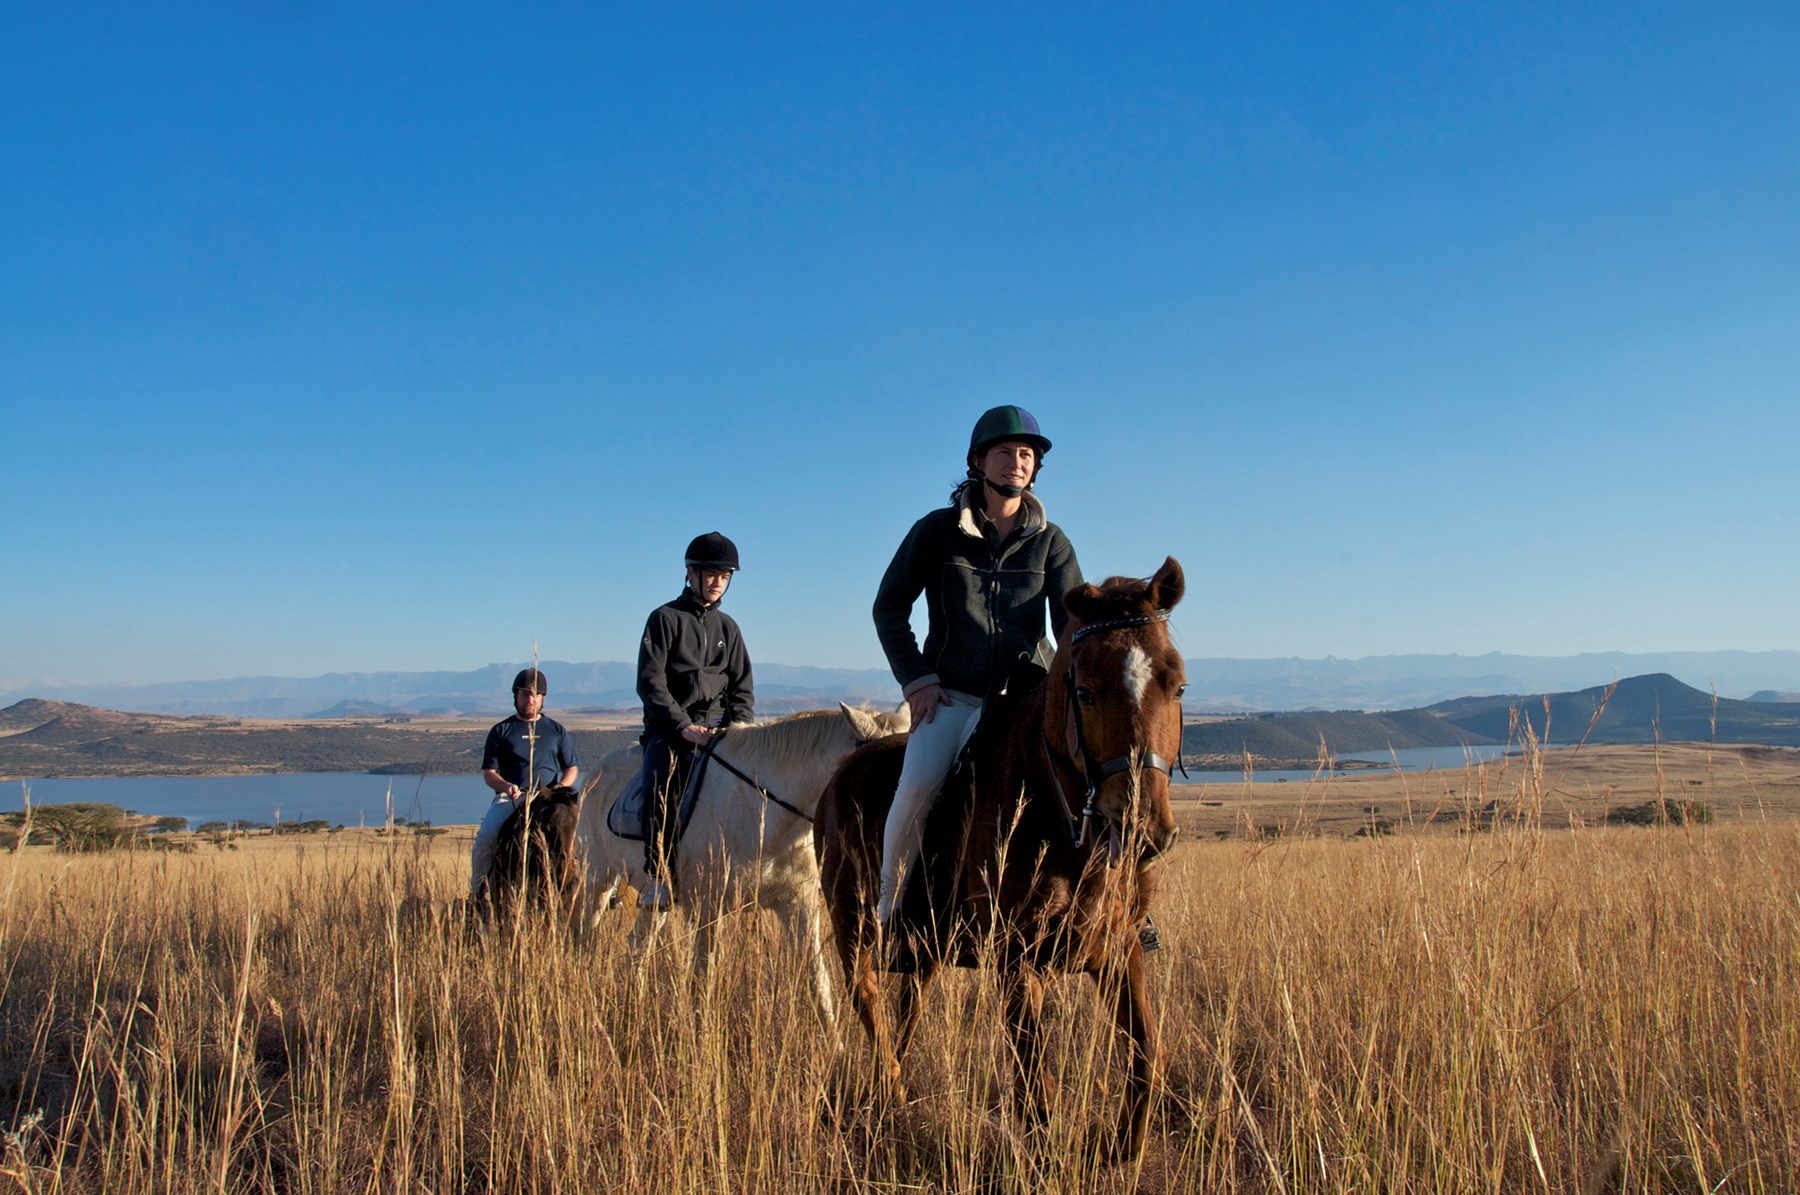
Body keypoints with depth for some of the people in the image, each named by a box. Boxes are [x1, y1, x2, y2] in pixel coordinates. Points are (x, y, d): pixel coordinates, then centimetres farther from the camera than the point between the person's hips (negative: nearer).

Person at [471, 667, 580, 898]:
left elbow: (572, 768, 16)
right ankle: (477, 888, -4)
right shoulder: (501, 731, 13)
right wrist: (506, 786, -15)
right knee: (485, 838, -25)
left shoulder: (556, 730, 17)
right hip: (510, 797, 0)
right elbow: (488, 772, 8)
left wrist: (561, 787, -7)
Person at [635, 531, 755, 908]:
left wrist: (739, 729, -3)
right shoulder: (665, 618, 3)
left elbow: (742, 687, 17)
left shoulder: (727, 627, 18)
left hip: (717, 726, 4)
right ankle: (661, 877, -30)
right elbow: (650, 682, -6)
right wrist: (684, 726, -16)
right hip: (669, 727, -4)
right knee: (660, 781, -32)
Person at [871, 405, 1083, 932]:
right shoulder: (938, 530, 3)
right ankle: (890, 896, -6)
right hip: (951, 694, -2)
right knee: (919, 782, -27)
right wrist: (917, 681, -6)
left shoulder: (1050, 541, 8)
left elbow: (1073, 622, 0)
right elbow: (889, 607, 5)